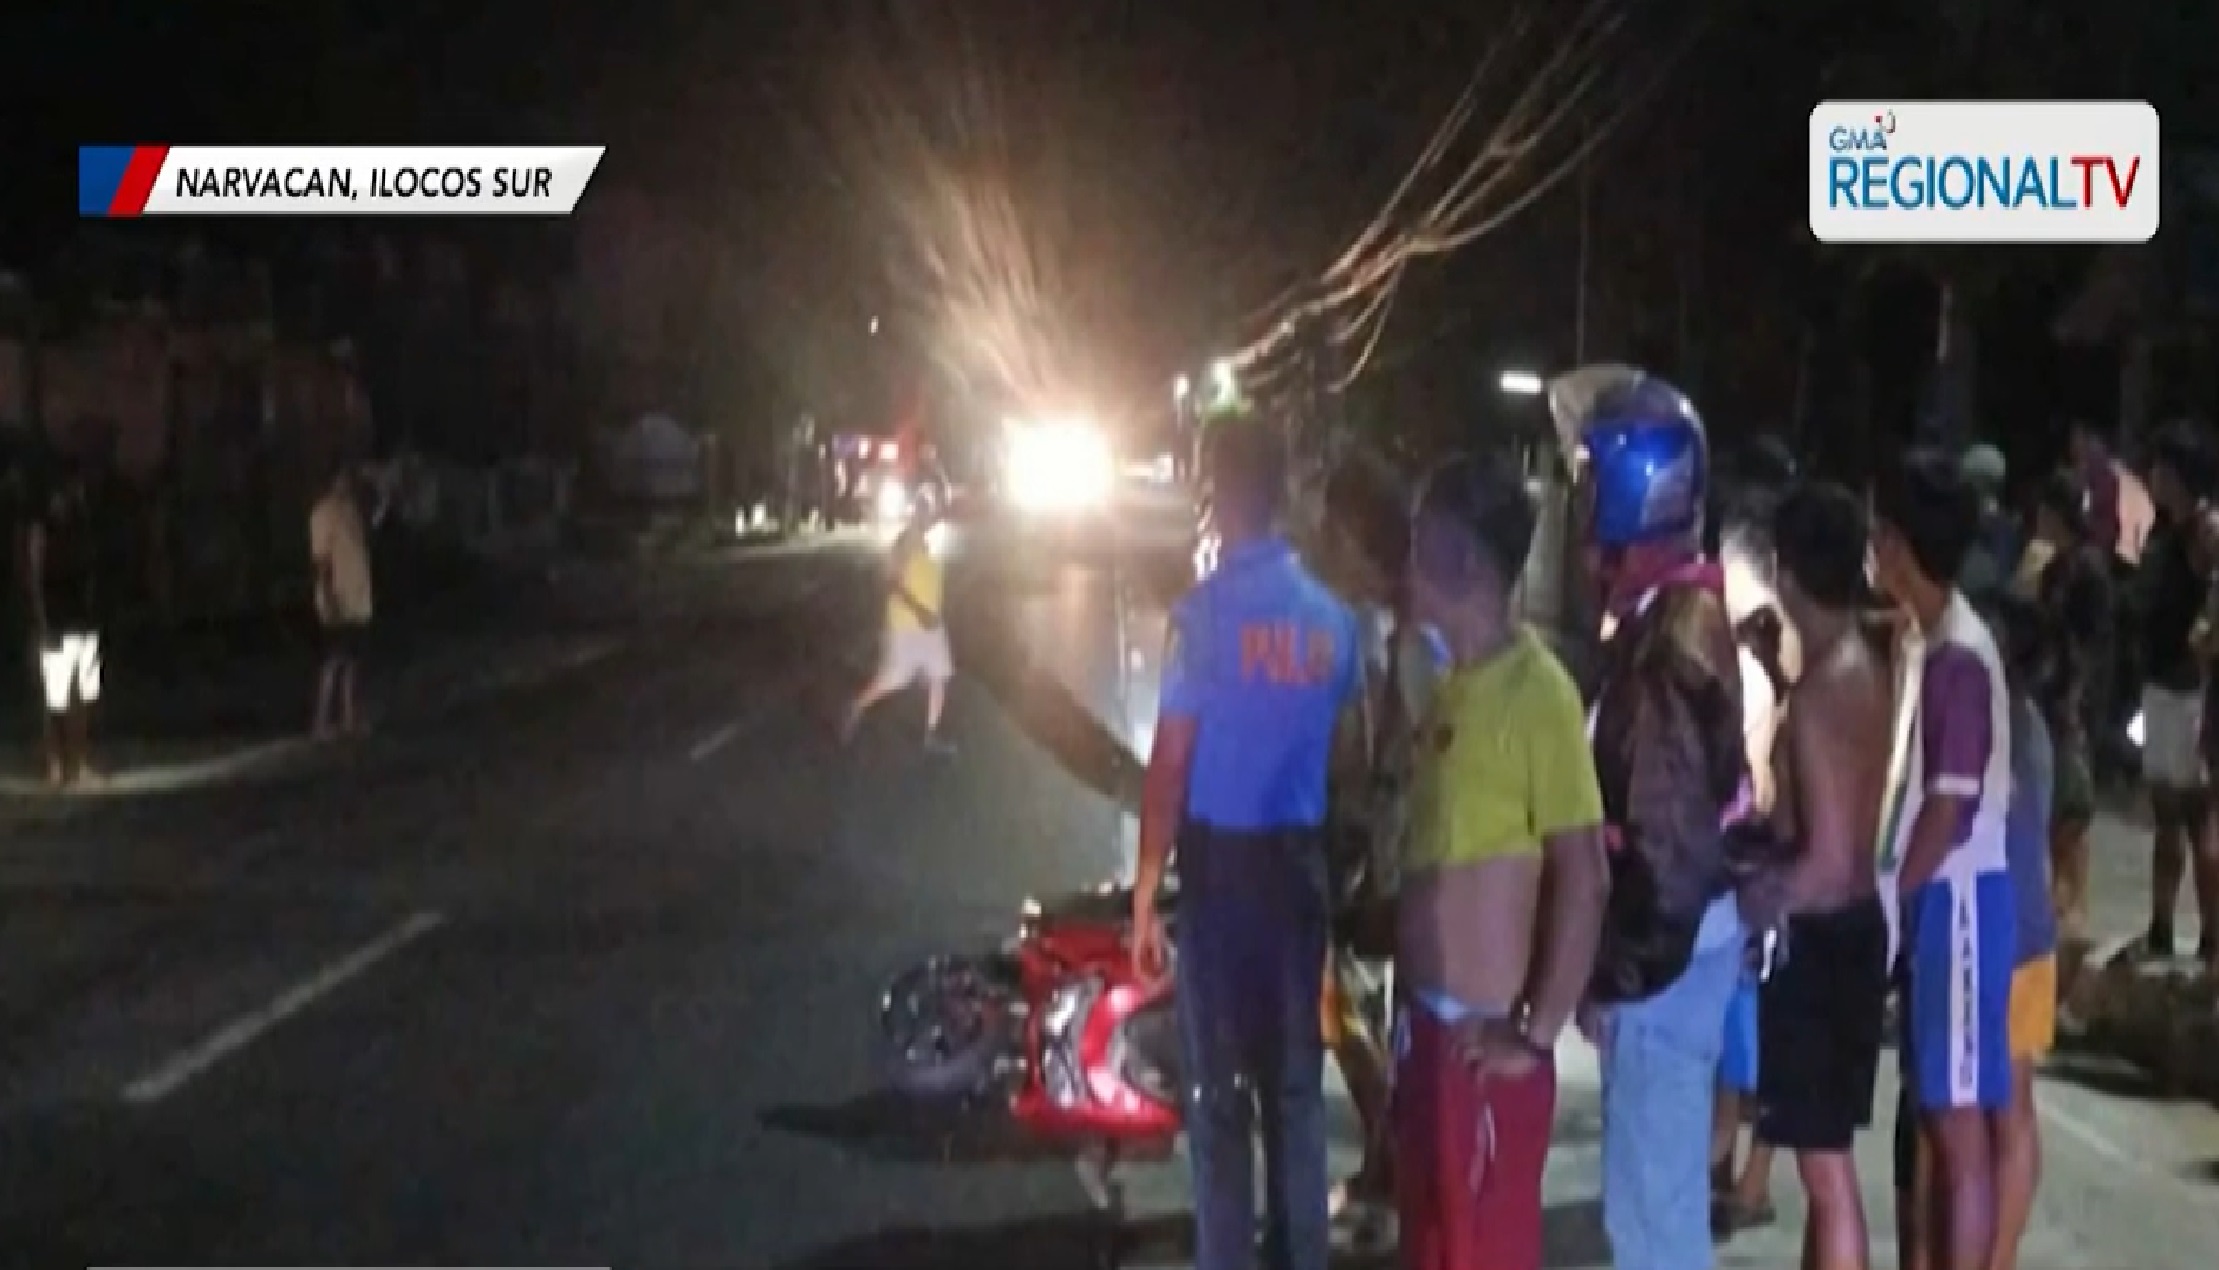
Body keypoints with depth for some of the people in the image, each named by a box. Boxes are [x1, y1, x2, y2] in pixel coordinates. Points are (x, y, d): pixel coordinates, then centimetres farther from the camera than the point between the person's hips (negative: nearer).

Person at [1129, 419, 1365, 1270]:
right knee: (1297, 1079, 13)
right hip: (1303, 859, 4)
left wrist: (1144, 895, -7)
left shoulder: (1204, 611, -13)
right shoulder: (1334, 617, 2)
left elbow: (1171, 763, -12)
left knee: (1220, 1086, 1)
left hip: (1220, 860, -4)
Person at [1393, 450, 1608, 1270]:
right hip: (1429, 1023, 9)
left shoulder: (1536, 692, -16)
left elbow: (1584, 881, -20)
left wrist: (1536, 1034, -18)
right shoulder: (1454, 684, 11)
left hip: (1485, 1037, -9)